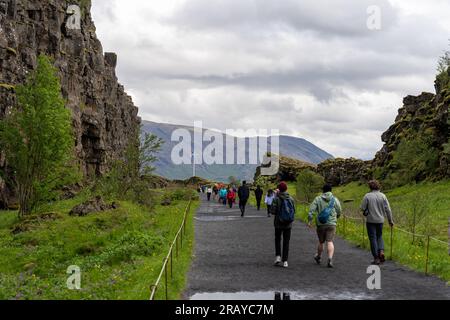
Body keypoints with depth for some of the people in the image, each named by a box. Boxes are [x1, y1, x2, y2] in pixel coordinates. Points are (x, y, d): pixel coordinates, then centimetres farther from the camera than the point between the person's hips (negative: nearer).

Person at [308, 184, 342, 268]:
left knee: (321, 242, 16)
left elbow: (311, 210, -7)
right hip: (331, 224, -1)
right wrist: (336, 217, 27)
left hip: (320, 224, 1)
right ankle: (330, 259, -22)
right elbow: (339, 212, 7)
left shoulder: (318, 199, 2)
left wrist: (309, 221, -6)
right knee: (330, 242, -6)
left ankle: (318, 257, 36)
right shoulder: (335, 200, 2)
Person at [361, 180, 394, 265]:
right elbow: (388, 209, -1)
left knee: (373, 238, 3)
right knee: (379, 236, 21)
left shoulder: (367, 196, -9)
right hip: (380, 220, 3)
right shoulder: (382, 196, -1)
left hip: (371, 220, -3)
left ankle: (376, 258, 3)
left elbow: (362, 208, -9)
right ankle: (381, 251, -1)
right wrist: (390, 220, 7)